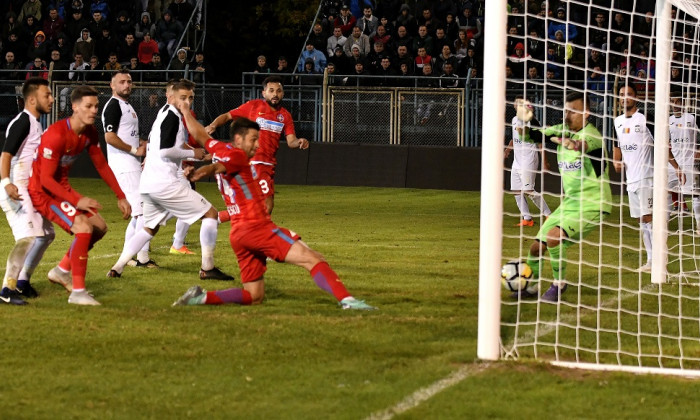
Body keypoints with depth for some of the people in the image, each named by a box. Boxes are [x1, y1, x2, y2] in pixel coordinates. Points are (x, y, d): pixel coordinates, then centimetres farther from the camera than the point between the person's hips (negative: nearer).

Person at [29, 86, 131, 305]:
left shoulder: (90, 133, -1)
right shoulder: (57, 135, -28)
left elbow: (102, 165, 12)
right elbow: (45, 179, -27)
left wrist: (120, 196, 7)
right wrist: (77, 200, -32)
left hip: (61, 188, 9)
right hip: (41, 191, -9)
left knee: (100, 227, 10)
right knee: (84, 227, -24)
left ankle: (62, 271, 25)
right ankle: (77, 292, -19)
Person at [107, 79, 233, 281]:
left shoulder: (165, 113, 19)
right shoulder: (172, 116, -11)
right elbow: (165, 150, -19)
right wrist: (192, 154, -8)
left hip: (147, 184, 10)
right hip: (163, 183, -10)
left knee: (150, 228, 24)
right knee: (210, 213, -1)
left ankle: (117, 267, 9)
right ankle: (207, 268, -2)